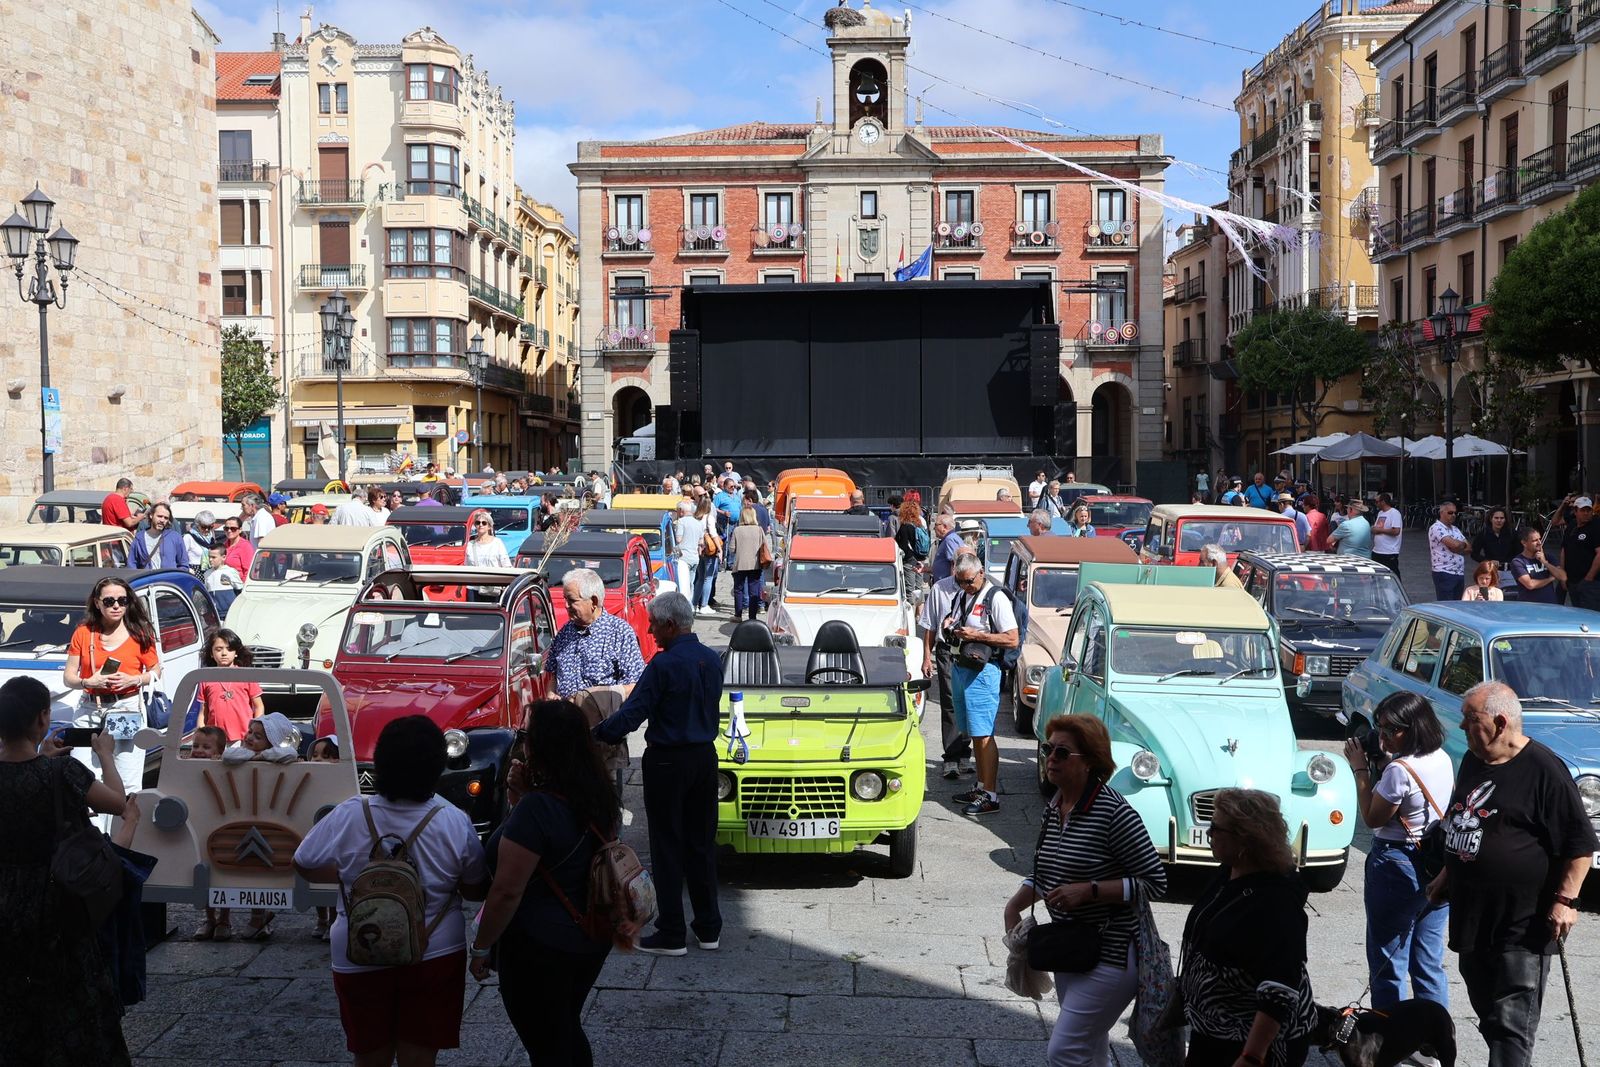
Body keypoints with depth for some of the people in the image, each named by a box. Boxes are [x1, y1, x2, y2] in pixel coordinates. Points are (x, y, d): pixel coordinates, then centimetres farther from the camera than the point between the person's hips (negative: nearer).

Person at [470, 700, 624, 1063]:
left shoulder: (536, 808, -25)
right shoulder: (600, 800, -1)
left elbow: (507, 892, -24)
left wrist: (480, 947, -11)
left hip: (541, 950, -8)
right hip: (592, 939, 8)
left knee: (547, 1048, 8)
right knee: (569, 1032, 25)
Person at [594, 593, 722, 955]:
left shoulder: (664, 664, -18)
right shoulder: (712, 660, 5)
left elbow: (633, 712, -19)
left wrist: (594, 736, -9)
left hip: (667, 762, -7)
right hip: (705, 757, 7)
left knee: (667, 847, 1)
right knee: (702, 842, 14)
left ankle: (671, 935, 5)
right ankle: (708, 928, 19)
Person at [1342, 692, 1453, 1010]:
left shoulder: (1400, 770, -23)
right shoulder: (1443, 759, 3)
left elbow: (1372, 817, -12)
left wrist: (1360, 768, -8)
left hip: (1397, 867, -8)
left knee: (1388, 963, 3)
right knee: (1430, 963, 16)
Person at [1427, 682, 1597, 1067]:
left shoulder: (1543, 770, -15)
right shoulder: (1473, 760, 10)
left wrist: (1565, 899, -17)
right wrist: (1447, 875, 22)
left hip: (1522, 923, -8)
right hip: (1473, 915, 8)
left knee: (1511, 1023, -5)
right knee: (1486, 1012, 18)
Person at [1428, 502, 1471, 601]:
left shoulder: (1455, 529, 18)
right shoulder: (1436, 528, -10)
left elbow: (1469, 548, 10)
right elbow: (1455, 544, -22)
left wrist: (1459, 546, -10)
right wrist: (1463, 544, 0)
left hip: (1459, 573, 8)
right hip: (1444, 573, -8)